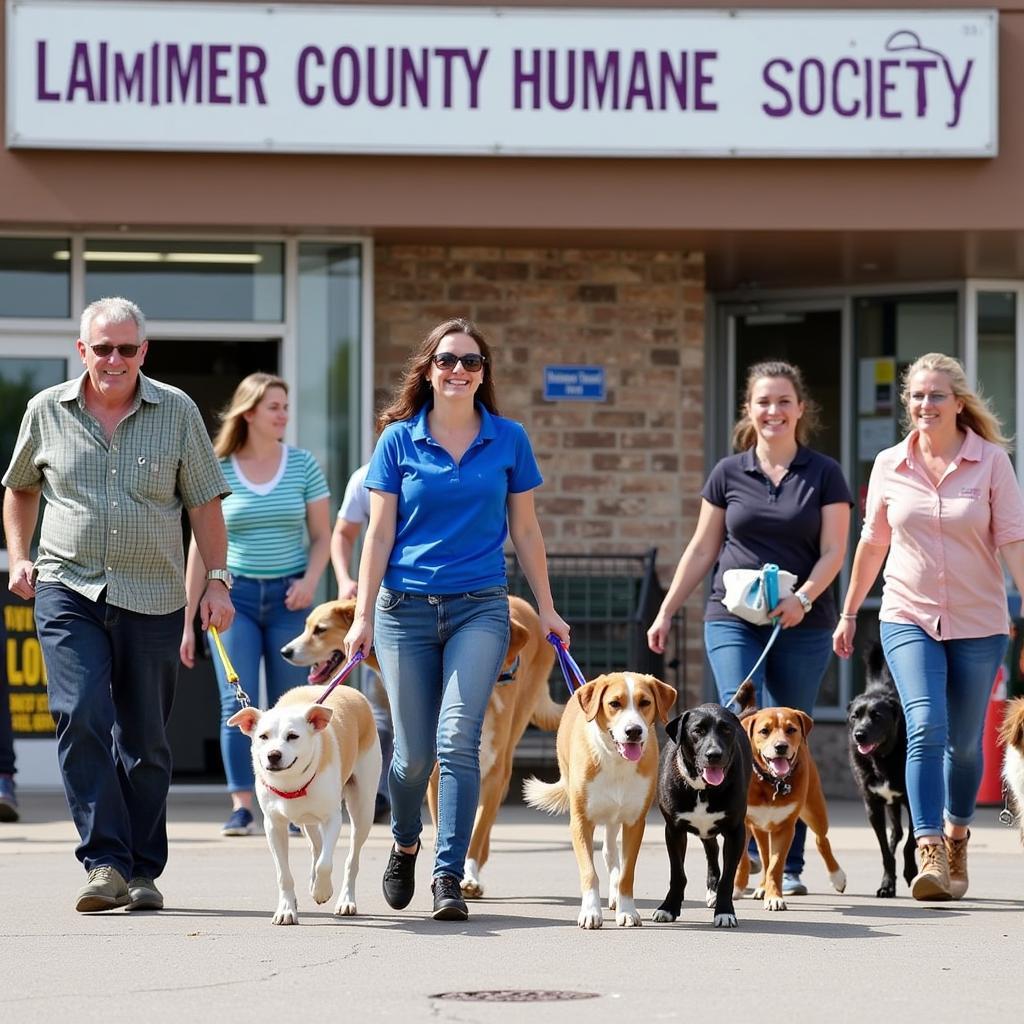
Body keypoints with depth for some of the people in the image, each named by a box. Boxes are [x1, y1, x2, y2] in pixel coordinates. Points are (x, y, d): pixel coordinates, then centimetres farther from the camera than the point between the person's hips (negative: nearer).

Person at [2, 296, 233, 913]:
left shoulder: (177, 411, 3)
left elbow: (204, 502, 6)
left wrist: (218, 580, 0)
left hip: (152, 598, 0)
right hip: (69, 590, 0)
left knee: (145, 740, 5)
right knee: (81, 717, -17)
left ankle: (143, 872, 16)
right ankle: (106, 863, -17)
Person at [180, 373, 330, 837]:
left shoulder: (303, 465, 3)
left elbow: (322, 536, 8)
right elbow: (200, 549, 3)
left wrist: (310, 580, -12)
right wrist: (188, 621, 3)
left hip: (288, 597, 1)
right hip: (235, 595, -1)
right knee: (237, 704, -9)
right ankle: (241, 807, -9)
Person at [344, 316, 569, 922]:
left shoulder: (508, 440, 5)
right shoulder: (399, 439, 3)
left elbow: (525, 530, 12)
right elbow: (379, 532, 3)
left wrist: (547, 609, 11)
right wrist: (363, 615, -2)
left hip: (480, 608, 0)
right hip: (407, 607, 0)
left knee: (458, 740, -14)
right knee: (413, 751, 4)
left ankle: (449, 878, -10)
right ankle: (405, 846, 33)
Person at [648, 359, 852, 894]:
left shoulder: (824, 474, 4)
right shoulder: (729, 473, 7)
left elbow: (833, 550, -1)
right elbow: (702, 549, 12)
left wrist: (803, 597, -18)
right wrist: (666, 612, 10)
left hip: (802, 626, 0)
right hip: (733, 622, 0)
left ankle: (788, 865, 13)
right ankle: (746, 848, -12)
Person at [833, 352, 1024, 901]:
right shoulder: (889, 465, 2)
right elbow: (873, 543, 13)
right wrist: (849, 614, 18)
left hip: (977, 622, 0)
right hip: (909, 618, 0)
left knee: (964, 743, 9)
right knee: (925, 730, -17)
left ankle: (956, 839, 33)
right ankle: (930, 856, -24)